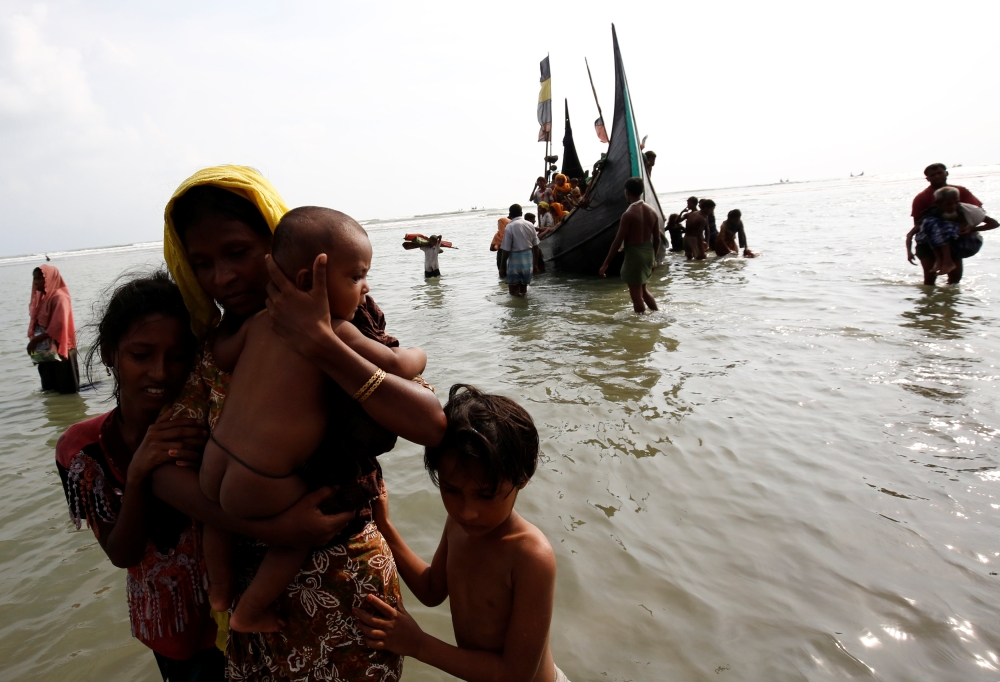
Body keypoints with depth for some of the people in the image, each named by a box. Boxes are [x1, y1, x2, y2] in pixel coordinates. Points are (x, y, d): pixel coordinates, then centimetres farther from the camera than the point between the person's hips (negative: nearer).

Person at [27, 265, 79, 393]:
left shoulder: (59, 297, -15)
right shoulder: (41, 297, 11)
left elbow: (59, 325, -23)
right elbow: (36, 322, 14)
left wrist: (35, 340, -18)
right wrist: (33, 339, 2)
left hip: (59, 348, -8)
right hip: (45, 349, 8)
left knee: (66, 388, 1)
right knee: (50, 388, 14)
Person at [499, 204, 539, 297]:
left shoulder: (510, 227, -13)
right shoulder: (529, 225, 3)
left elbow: (506, 250, -13)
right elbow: (535, 245, 7)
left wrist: (503, 266, -5)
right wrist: (534, 262, 17)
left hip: (515, 259, -5)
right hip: (528, 259, 6)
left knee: (514, 291, 4)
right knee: (524, 287, 18)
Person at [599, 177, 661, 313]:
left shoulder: (628, 214, -18)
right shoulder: (652, 212, 3)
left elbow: (618, 241, -17)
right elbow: (657, 239, 10)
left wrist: (606, 263, -11)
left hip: (634, 254, -8)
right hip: (648, 252, 8)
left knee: (636, 294, 4)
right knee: (643, 289, 26)